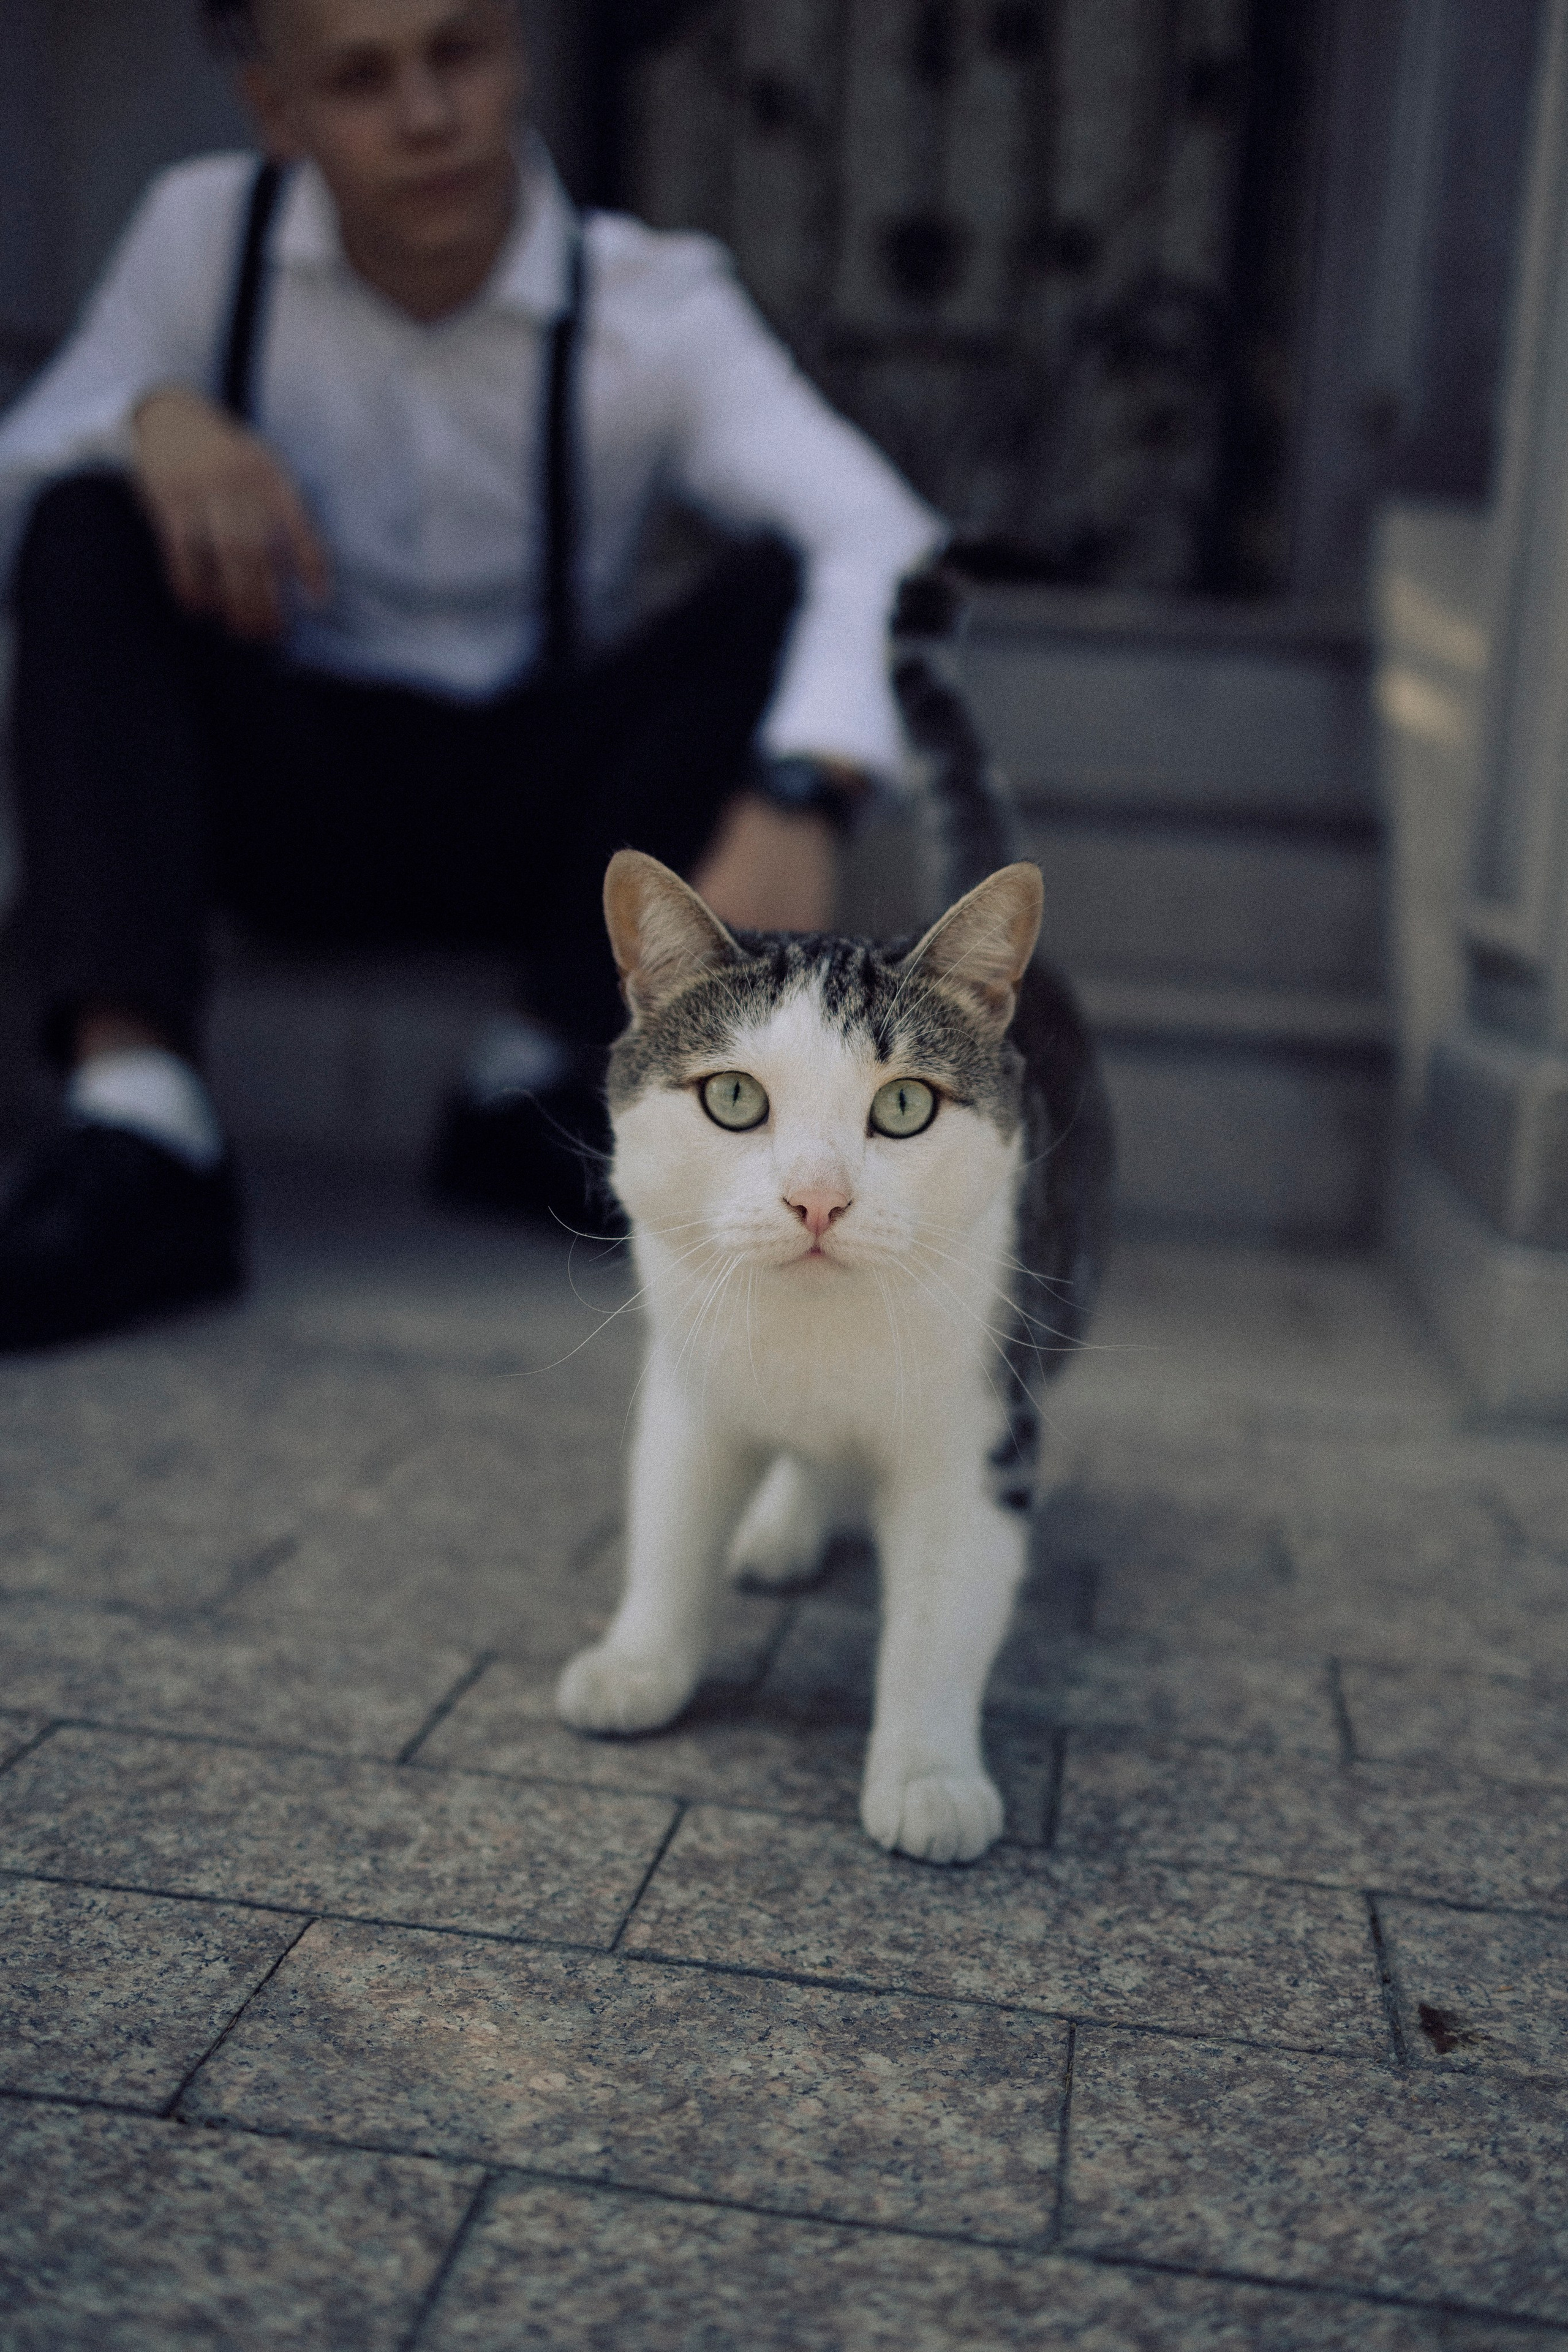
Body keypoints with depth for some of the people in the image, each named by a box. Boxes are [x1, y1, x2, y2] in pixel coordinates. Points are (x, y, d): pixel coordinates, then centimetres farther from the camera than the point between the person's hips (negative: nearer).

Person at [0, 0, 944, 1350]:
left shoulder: (653, 308, -11)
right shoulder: (208, 237, -4)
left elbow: (888, 541, -27)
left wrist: (795, 800, -47)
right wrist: (145, 418, -28)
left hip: (537, 818, -1)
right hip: (284, 795, 1)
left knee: (785, 578, -23)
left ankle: (545, 1075, -26)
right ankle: (136, 1121, -36)